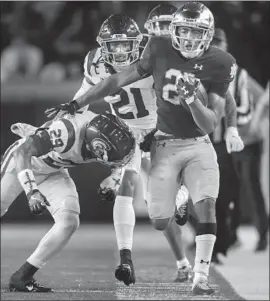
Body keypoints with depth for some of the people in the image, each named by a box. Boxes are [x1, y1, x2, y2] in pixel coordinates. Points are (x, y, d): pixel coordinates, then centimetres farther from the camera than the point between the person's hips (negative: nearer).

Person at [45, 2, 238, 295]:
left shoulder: (218, 64, -10)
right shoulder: (160, 50, -7)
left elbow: (209, 124, -10)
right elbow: (119, 80, 2)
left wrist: (192, 99, -30)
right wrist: (75, 105, 5)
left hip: (199, 146, -1)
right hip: (165, 145, 1)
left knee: (206, 205, -20)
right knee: (160, 221, -6)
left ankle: (200, 278, -18)